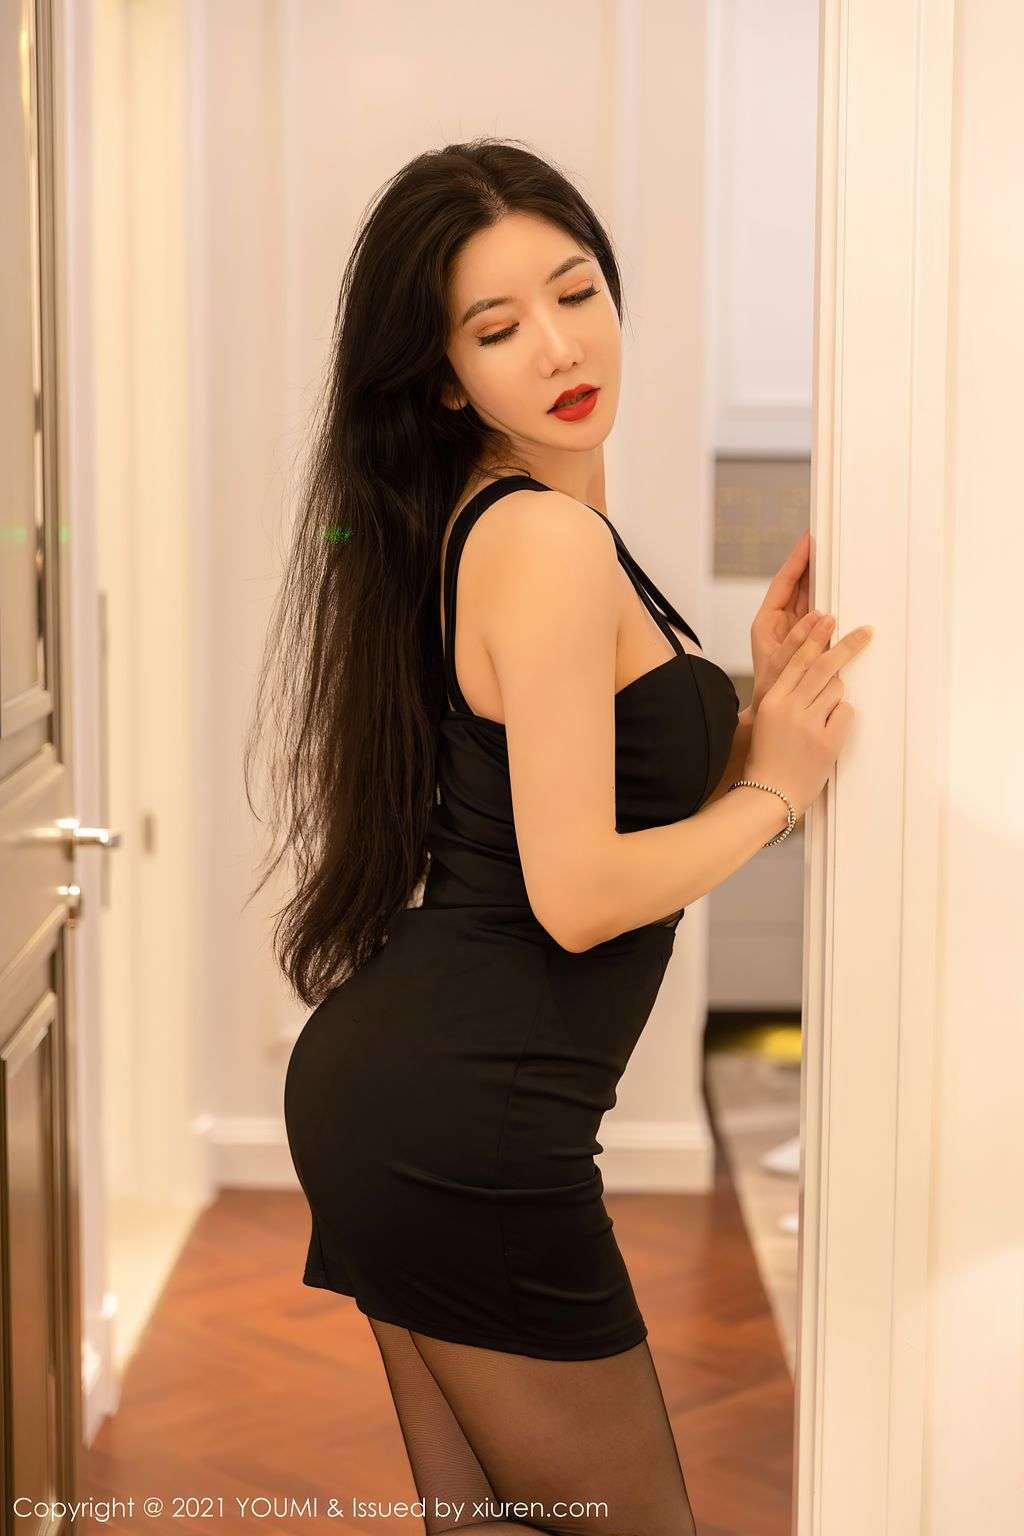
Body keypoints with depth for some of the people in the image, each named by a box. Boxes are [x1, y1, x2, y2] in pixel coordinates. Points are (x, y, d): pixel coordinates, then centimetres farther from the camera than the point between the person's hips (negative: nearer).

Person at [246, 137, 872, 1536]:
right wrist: (774, 789, -6)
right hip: (465, 1124, -10)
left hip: (389, 1091, 10)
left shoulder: (498, 524, 15)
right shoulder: (548, 538, -16)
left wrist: (760, 698, 5)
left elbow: (622, 780, 17)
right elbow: (577, 894, -20)